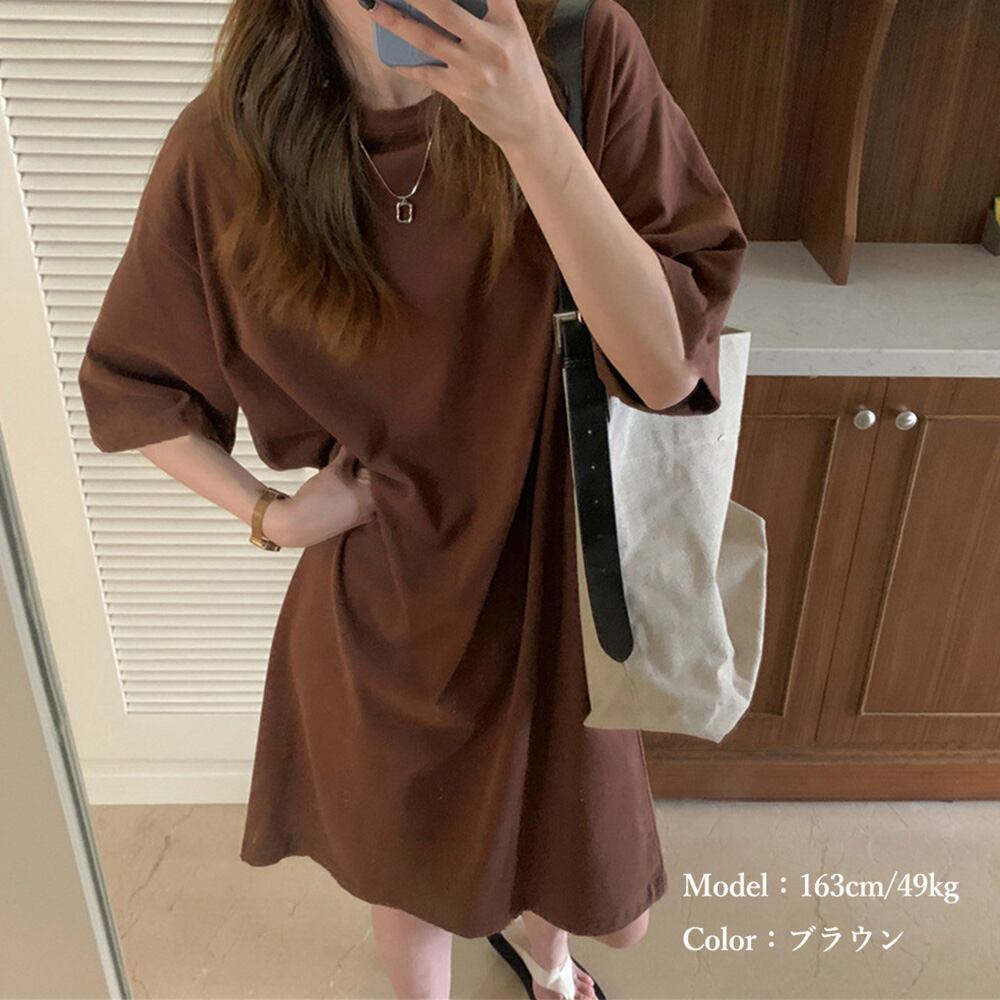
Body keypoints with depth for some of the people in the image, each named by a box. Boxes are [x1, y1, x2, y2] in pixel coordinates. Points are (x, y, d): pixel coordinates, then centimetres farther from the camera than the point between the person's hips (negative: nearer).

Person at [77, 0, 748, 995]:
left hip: (548, 581, 1)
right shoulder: (228, 144, -15)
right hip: (380, 607, 0)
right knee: (407, 868, 24)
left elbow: (668, 369, -25)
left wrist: (534, 132, -34)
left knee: (610, 908, 21)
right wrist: (268, 514, -9)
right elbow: (127, 383, 2)